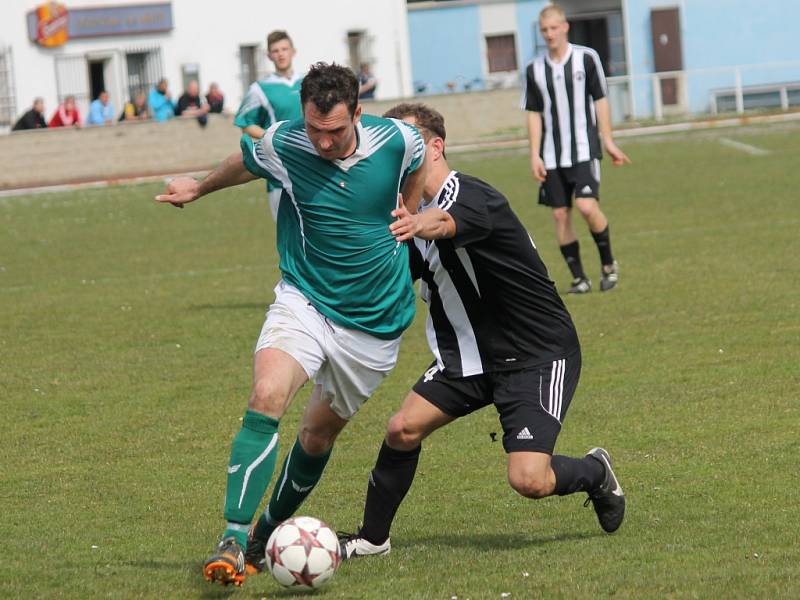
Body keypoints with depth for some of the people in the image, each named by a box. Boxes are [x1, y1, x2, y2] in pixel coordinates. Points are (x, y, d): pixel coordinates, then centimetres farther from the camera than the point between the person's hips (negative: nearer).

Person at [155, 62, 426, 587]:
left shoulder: (397, 140, -15)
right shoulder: (281, 146, -14)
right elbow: (242, 163, 12)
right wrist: (198, 189, 30)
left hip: (375, 323, 1)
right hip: (304, 302, -1)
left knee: (318, 435, 11)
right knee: (267, 397, -27)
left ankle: (271, 531, 36)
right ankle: (234, 540, -28)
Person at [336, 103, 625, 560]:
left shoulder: (475, 197, -22)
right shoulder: (412, 213, 6)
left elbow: (449, 223, -47)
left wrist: (425, 224, -70)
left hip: (542, 355, -8)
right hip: (472, 354, 8)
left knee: (529, 480, -20)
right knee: (403, 428, -7)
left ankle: (595, 473, 14)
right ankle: (372, 539, 12)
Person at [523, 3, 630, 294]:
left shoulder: (586, 58, -2)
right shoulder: (535, 69, 4)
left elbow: (600, 100, 3)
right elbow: (534, 114, 8)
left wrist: (608, 142, 1)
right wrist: (534, 155, 2)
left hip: (584, 149, -3)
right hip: (552, 155, 3)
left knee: (587, 206, -18)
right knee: (560, 214, 1)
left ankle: (608, 263, 4)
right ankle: (578, 278, 11)